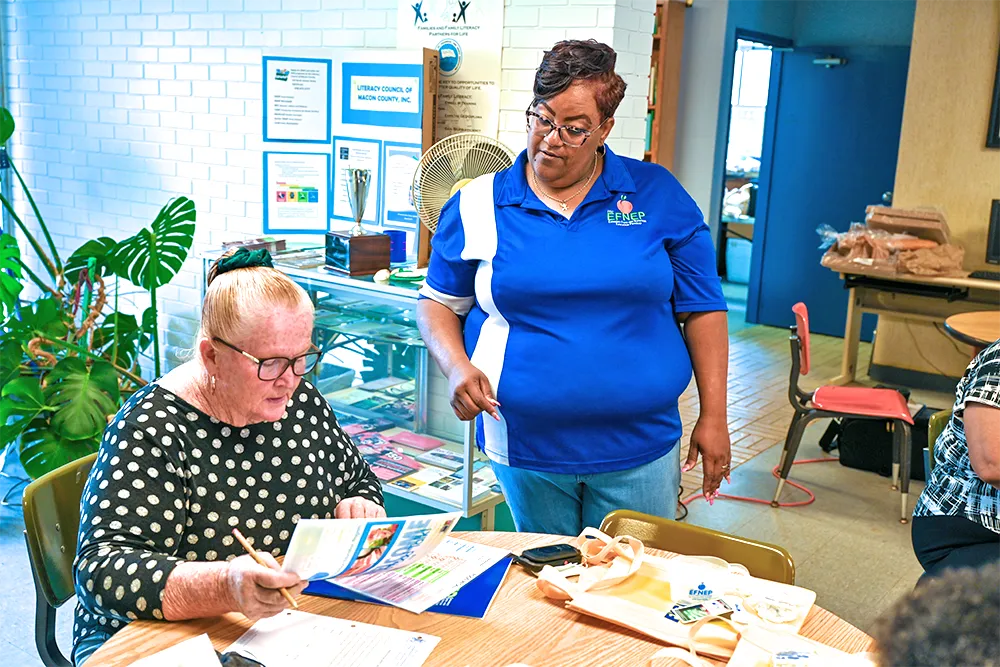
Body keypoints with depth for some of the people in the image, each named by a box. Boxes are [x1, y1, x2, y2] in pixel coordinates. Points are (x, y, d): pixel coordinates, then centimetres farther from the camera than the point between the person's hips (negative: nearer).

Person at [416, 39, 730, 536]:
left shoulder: (658, 196, 0)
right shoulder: (478, 205, 0)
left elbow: (702, 308, 2)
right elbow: (437, 303, 8)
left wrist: (714, 417, -1)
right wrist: (458, 368, -11)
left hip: (641, 446, 0)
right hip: (524, 446, 1)